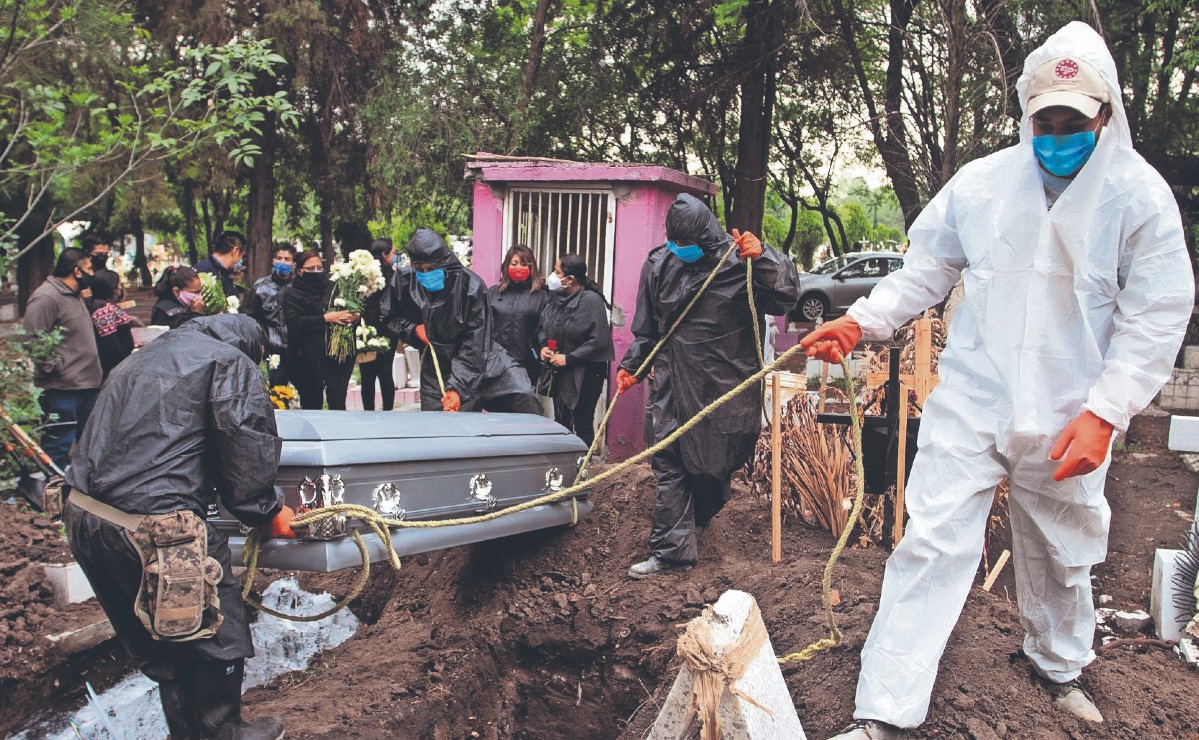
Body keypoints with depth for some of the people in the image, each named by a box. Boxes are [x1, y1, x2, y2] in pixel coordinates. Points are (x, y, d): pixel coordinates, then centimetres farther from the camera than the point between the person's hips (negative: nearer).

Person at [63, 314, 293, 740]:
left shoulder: (144, 358, 24)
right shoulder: (231, 362, 0)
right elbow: (247, 452, -7)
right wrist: (269, 515, 6)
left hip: (81, 514, 9)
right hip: (151, 526, -9)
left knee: (155, 647, 23)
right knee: (218, 635, 11)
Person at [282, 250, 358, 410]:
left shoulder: (332, 287, 12)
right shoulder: (292, 294, 4)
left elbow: (352, 308, 18)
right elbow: (294, 322, -10)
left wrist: (355, 316, -7)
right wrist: (325, 318, -17)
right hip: (309, 359, -2)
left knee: (338, 402, -1)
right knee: (312, 404, 5)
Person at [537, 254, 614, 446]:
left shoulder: (591, 300, -16)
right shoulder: (556, 299, 6)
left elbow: (599, 340, -19)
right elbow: (542, 328, 20)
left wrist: (569, 358, -18)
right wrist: (543, 346, -1)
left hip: (585, 375, -7)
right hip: (559, 373, 8)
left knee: (582, 425, -1)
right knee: (561, 423, 14)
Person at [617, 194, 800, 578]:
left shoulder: (739, 259, -6)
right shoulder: (659, 264, 4)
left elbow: (785, 298, -12)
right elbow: (647, 326, 15)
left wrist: (763, 258, -24)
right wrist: (632, 366, 13)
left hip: (725, 384, -2)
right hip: (675, 383, 2)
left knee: (718, 459, 11)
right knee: (669, 463, -2)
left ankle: (695, 517, 38)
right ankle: (671, 549, 5)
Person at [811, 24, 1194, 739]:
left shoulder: (1140, 195, -5)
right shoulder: (982, 182, 0)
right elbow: (928, 268, 10)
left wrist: (1102, 413, -13)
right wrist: (861, 320, -4)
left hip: (1068, 421, 1)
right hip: (972, 403, 0)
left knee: (1063, 554, 19)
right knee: (932, 545, -8)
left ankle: (1060, 665, 48)